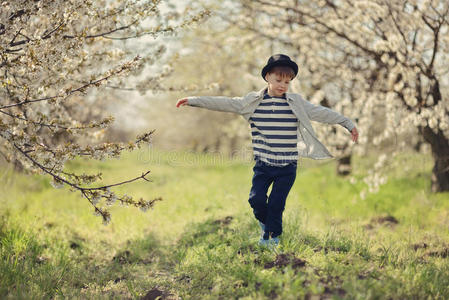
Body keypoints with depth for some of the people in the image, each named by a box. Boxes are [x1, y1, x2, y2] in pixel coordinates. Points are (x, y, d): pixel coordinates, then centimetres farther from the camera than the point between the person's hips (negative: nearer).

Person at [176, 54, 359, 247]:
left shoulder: (297, 103, 3)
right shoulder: (252, 102, 1)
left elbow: (322, 113, 9)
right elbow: (224, 103, 1)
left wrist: (348, 123, 11)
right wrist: (193, 101, -2)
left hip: (288, 167, 0)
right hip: (263, 165, 0)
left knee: (276, 204, -1)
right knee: (256, 199, -6)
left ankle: (271, 237, 19)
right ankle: (265, 223, 26)